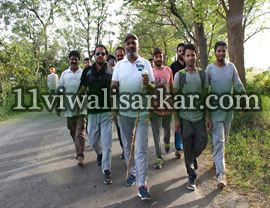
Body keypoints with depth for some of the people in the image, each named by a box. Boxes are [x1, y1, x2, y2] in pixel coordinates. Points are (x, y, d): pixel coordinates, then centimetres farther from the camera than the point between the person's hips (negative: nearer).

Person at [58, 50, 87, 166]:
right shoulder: (64, 74, 10)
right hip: (69, 108, 4)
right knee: (73, 132, 14)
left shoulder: (84, 73, 1)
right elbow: (60, 90, 12)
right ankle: (79, 152, 31)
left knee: (80, 132, -8)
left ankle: (80, 155, -4)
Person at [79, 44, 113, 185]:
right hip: (92, 112, 3)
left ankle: (106, 170, 11)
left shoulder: (111, 72, -3)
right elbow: (82, 90, 11)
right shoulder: (88, 71, 4)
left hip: (107, 112, -3)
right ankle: (99, 153, 47)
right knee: (92, 140, 14)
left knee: (106, 142, -1)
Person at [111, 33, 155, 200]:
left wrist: (147, 83, -19)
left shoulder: (146, 63, 1)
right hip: (124, 111, 2)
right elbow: (113, 88, 4)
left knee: (141, 148, -1)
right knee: (127, 146, 15)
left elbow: (153, 88, 2)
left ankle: (142, 183, 5)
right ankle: (132, 173, 34)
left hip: (142, 111, -2)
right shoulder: (119, 65, 5)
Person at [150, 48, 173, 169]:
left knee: (167, 129, 21)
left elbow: (171, 87, 10)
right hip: (155, 107, -3)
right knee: (156, 133, 2)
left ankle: (166, 142, 53)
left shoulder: (168, 70, 2)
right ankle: (159, 158, 13)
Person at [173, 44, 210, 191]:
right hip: (185, 117, -2)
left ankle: (192, 159, 37)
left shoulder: (202, 74, 3)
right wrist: (176, 119, -5)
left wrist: (207, 116, 3)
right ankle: (191, 177, 22)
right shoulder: (179, 75, -3)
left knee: (202, 142, 3)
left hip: (199, 117, 2)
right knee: (188, 148, 6)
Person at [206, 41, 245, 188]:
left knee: (224, 137, 16)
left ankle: (217, 158, 40)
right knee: (218, 139, -9)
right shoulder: (210, 68, -5)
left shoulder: (231, 66, 5)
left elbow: (238, 85, 7)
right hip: (215, 108, -4)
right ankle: (221, 173, -9)